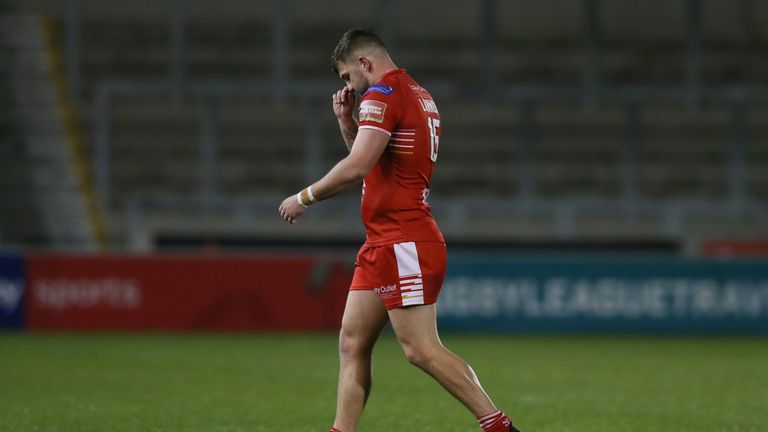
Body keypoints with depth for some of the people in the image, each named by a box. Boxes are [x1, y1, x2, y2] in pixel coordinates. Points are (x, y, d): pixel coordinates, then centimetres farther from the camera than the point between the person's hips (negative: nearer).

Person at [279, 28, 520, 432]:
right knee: (352, 344, 8)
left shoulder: (383, 94, -12)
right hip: (381, 244, 11)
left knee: (421, 350, -11)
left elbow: (356, 169, -23)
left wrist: (305, 197, -11)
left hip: (403, 244, -11)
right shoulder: (418, 95, 18)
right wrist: (347, 120, 15)